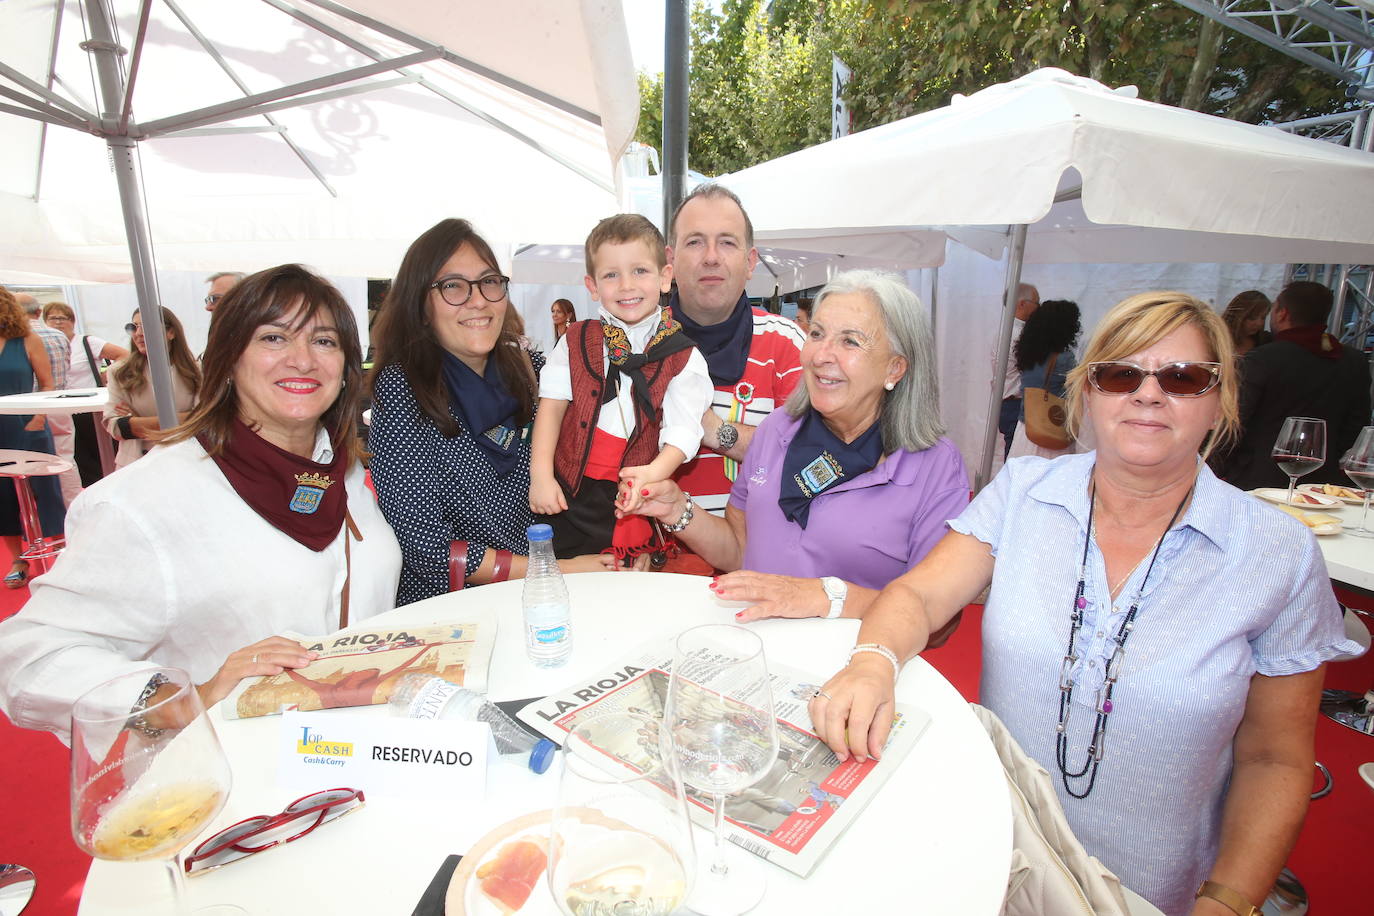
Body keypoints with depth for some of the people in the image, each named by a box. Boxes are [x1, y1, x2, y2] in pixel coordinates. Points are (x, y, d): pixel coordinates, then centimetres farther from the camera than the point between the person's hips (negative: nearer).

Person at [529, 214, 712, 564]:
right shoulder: (575, 341, 5)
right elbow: (552, 404, 1)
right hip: (567, 495, 2)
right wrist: (541, 475, -9)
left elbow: (682, 430, -9)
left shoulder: (683, 356, -2)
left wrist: (653, 473, -28)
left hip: (638, 501, -2)